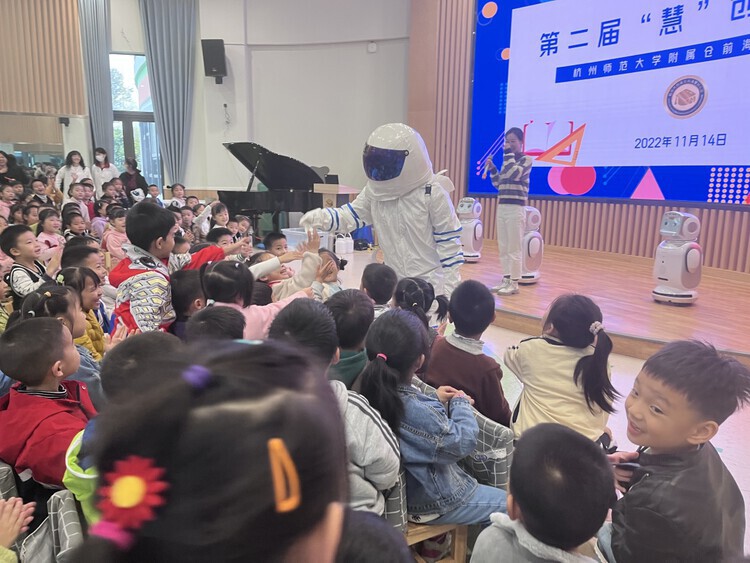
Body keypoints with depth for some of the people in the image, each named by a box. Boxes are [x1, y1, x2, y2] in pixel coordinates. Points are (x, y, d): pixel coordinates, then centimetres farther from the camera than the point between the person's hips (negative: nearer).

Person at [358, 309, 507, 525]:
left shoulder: (371, 391, -16)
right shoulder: (418, 411, -39)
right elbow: (464, 442, -21)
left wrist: (437, 402, -2)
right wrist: (461, 402, -7)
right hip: (429, 503, -8)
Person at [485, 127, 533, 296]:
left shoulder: (526, 159, -3)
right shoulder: (507, 160, 17)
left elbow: (514, 174, -21)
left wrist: (508, 153, -14)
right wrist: (492, 169, 6)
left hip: (516, 208, -7)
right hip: (502, 207, 7)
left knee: (513, 248, -5)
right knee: (503, 247, 8)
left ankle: (514, 283, 0)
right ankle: (506, 280, 16)